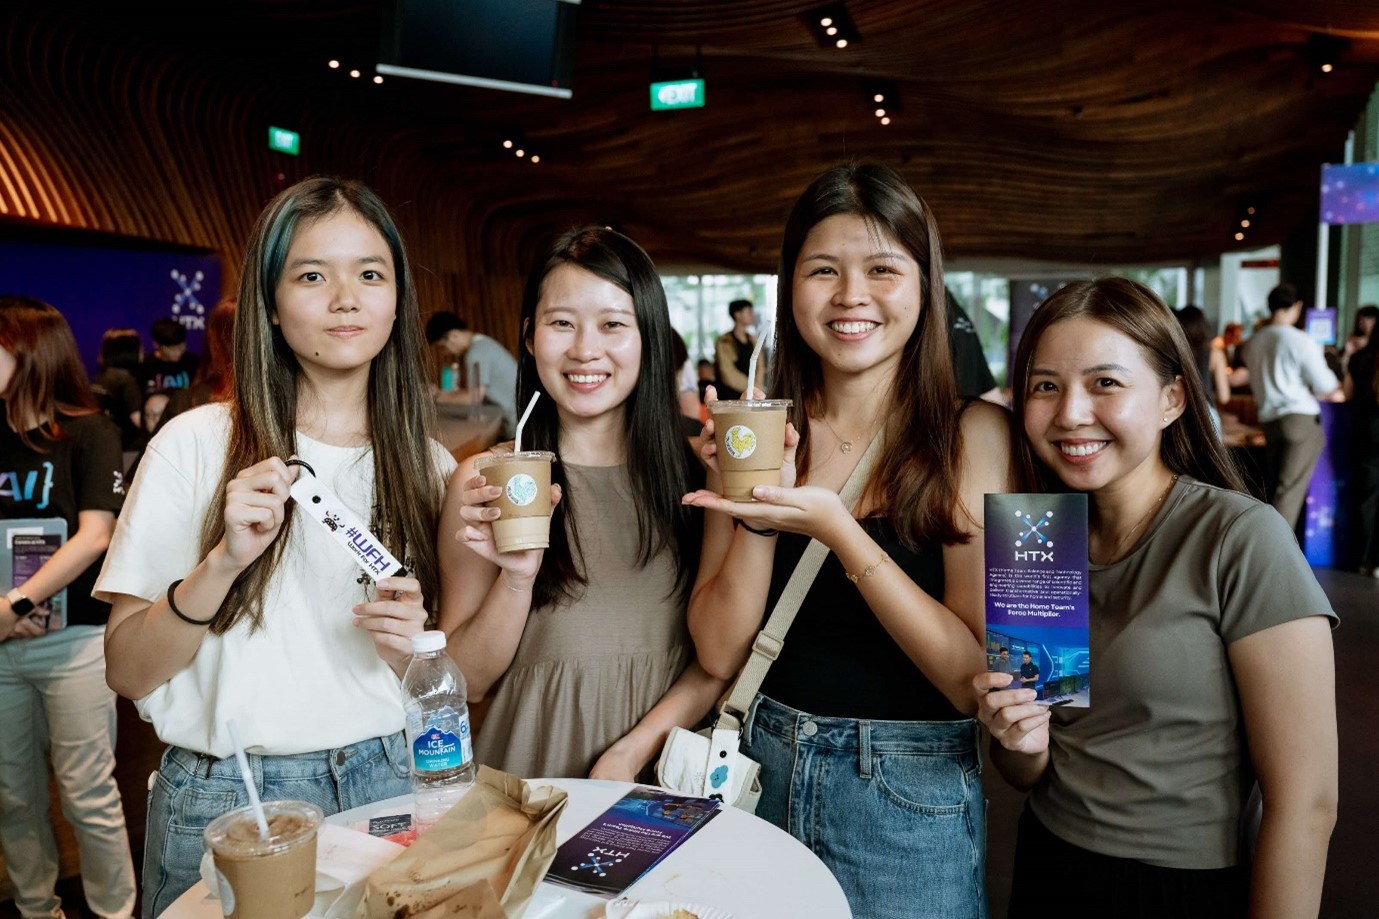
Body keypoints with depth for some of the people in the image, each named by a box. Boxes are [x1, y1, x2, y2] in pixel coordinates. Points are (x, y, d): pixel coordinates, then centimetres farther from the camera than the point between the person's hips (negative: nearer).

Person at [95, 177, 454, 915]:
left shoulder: (427, 465, 1)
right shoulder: (197, 445, -8)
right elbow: (126, 671, -7)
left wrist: (408, 648, -13)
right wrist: (223, 562, -23)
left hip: (384, 788, 3)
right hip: (224, 794, -2)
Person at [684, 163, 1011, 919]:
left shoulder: (971, 434, -11)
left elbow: (978, 677, -17)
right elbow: (719, 653, -6)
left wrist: (836, 528, -26)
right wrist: (759, 509, -20)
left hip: (913, 798, -2)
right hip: (765, 770, 3)